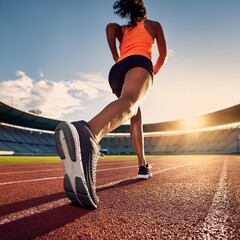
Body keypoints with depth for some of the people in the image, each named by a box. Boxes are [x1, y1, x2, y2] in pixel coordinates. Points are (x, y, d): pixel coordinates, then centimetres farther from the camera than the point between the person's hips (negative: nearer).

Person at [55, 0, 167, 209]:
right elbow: (163, 55, 31)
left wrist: (117, 59, 18)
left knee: (136, 115, 19)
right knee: (129, 102, -35)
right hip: (138, 63, -4)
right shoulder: (153, 25, 33)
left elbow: (110, 27, 13)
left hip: (116, 70, 5)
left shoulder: (122, 30, 37)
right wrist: (154, 71, 49)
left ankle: (143, 165, 13)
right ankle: (88, 134, -69)